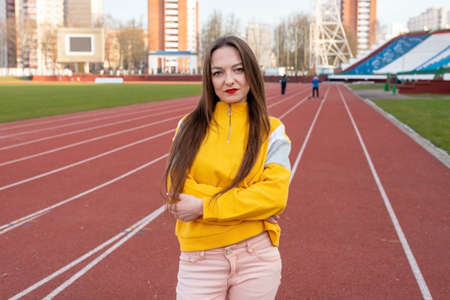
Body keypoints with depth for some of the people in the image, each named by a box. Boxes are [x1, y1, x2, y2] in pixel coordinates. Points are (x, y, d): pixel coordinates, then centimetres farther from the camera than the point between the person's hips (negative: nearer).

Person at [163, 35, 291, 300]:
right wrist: (247, 202, -13)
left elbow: (275, 195, -11)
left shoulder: (271, 131, 0)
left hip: (257, 257, 0)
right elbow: (177, 189, -7)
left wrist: (203, 206, -14)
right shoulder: (190, 127, 3)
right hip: (199, 257, 1)